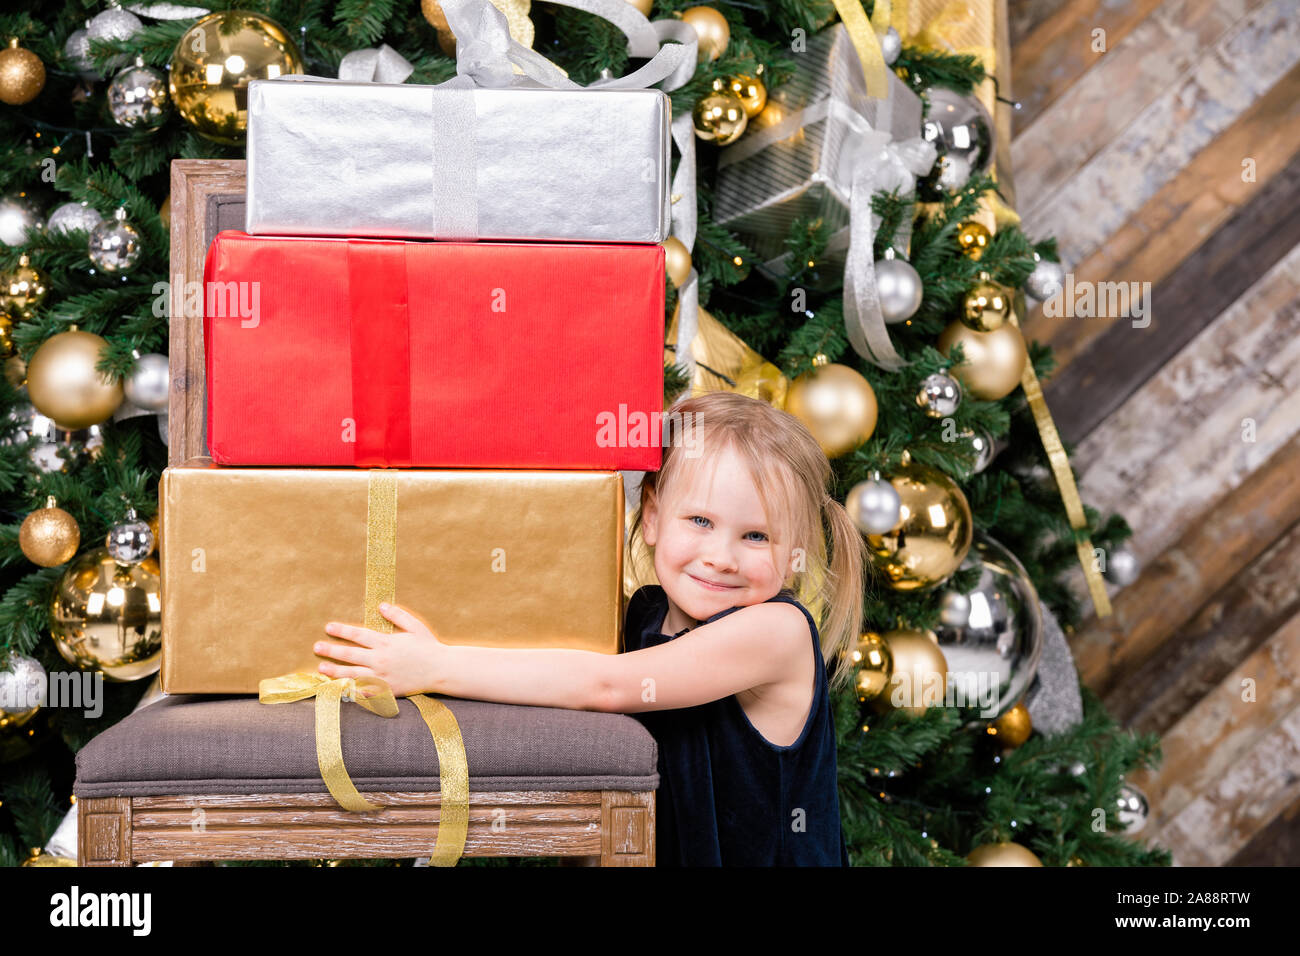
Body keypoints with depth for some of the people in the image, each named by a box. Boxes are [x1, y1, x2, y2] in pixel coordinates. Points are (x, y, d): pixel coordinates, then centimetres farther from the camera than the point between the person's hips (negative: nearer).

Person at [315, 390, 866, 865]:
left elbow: (605, 684, -22)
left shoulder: (778, 630, -18)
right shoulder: (646, 613, 1)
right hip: (665, 855, 5)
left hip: (767, 857, -4)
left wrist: (439, 667, -21)